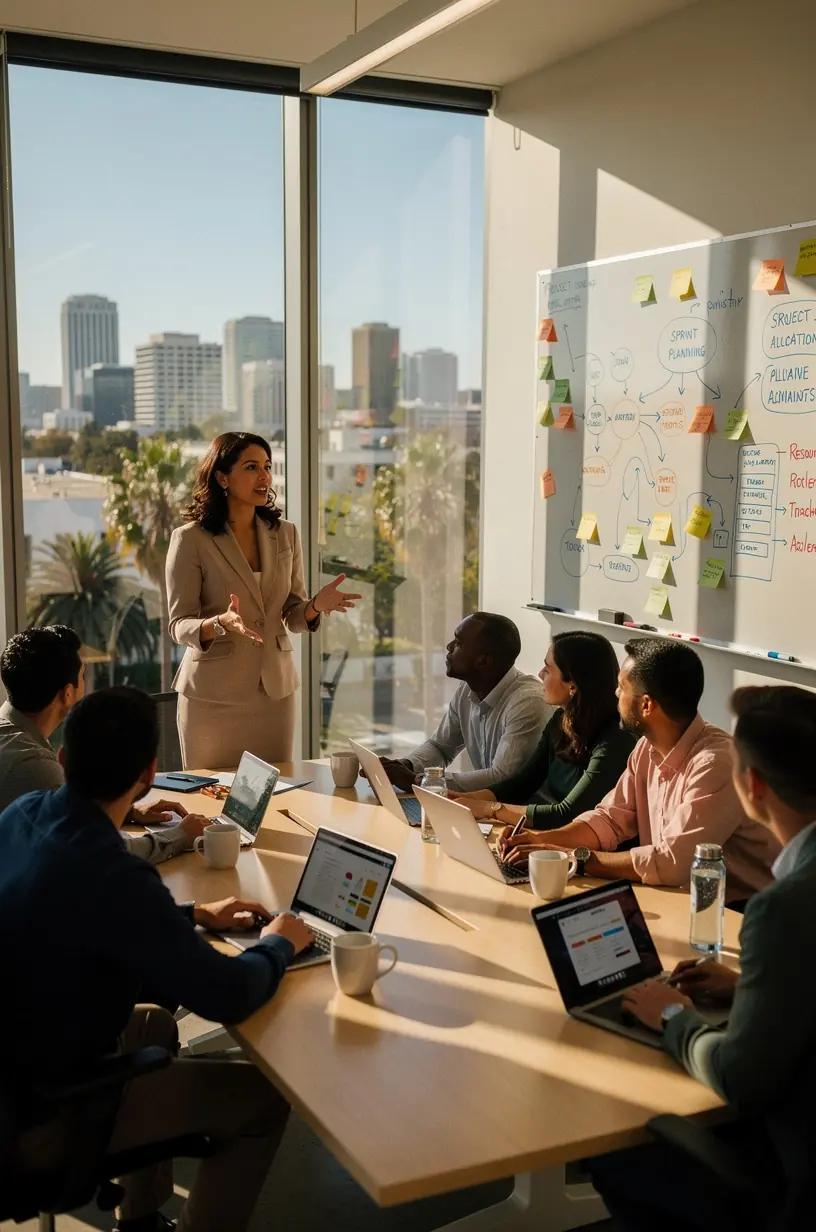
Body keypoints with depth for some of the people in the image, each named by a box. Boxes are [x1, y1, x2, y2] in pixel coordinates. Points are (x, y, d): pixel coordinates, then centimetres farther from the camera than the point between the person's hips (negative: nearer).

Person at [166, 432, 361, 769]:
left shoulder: (285, 534, 6)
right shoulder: (190, 539, -8)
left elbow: (292, 615, 9)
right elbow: (179, 626, -10)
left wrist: (316, 606, -13)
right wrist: (221, 623, -29)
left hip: (275, 690, 4)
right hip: (213, 696, -4)